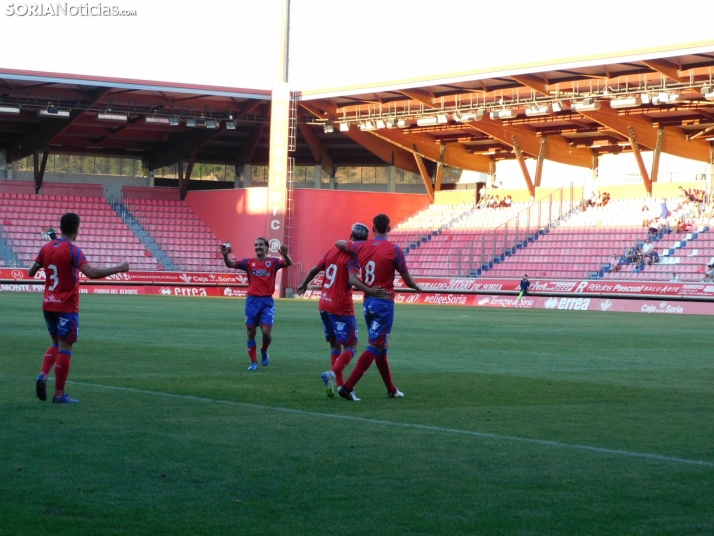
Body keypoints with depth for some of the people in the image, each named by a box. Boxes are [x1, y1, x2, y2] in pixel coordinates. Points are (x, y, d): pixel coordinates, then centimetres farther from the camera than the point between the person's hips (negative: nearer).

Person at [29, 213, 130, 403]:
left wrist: (33, 269, 36)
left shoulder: (46, 248, 4)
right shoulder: (73, 251, -16)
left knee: (56, 344, 21)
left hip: (48, 305, 6)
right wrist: (119, 269, -22)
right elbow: (91, 273, -28)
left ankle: (43, 375, -2)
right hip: (67, 307, -6)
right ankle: (59, 394, 0)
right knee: (65, 348, -1)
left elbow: (31, 272, 13)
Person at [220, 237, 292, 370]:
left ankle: (264, 350, 23)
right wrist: (225, 255, -26)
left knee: (266, 332, -10)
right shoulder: (249, 263, 3)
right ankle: (254, 362, 15)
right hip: (252, 300, 1)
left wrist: (285, 255, -35)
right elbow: (231, 264, -5)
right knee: (251, 332, 3)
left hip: (267, 301, -1)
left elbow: (288, 263, -13)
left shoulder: (273, 262, 1)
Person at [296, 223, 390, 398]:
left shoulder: (333, 251, 8)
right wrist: (370, 291, -40)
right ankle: (333, 373, -24)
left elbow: (315, 269, 18)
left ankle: (339, 384, 9)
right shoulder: (354, 257, -13)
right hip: (341, 308, -7)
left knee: (335, 344, 16)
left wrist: (304, 284, 35)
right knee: (350, 346, -1)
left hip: (324, 305, 7)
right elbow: (353, 280, -30)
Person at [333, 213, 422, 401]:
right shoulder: (394, 250, -9)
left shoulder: (361, 247, 4)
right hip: (384, 303, -6)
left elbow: (339, 243, 22)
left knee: (379, 346, 16)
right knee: (375, 347, -6)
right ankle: (348, 387, -17)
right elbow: (408, 281, -3)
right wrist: (417, 288, 19)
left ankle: (391, 389, 25)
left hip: (368, 302, 6)